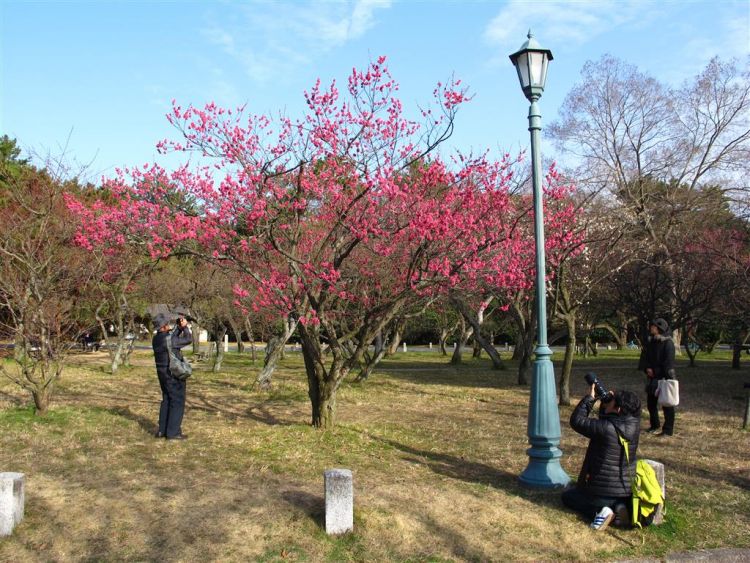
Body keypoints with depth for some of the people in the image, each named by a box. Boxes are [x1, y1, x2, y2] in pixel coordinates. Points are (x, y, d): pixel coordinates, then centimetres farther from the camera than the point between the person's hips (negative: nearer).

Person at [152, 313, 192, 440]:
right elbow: (188, 339, -13)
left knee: (166, 401, 17)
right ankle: (173, 432, 1)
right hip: (174, 374, -9)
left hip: (163, 373, 9)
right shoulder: (167, 339, -22)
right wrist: (185, 326, -1)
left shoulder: (156, 338, 4)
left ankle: (162, 430, 18)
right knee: (177, 402, -1)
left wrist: (179, 328, 9)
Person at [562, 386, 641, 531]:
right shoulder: (634, 426, -7)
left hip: (602, 491, -6)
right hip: (628, 492, 6)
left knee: (567, 496, 18)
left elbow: (576, 420, -12)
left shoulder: (605, 428, -25)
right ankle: (619, 507, 5)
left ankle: (599, 511, -6)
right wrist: (604, 400, 0)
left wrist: (590, 398, -7)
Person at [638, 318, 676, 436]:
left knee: (667, 404, -1)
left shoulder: (668, 343, -11)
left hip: (664, 378, -7)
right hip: (652, 377, 7)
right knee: (651, 402, 15)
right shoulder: (650, 342, 10)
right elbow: (644, 357, 11)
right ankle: (654, 425, 32)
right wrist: (647, 368, -5)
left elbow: (669, 362, -15)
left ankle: (668, 430, 4)